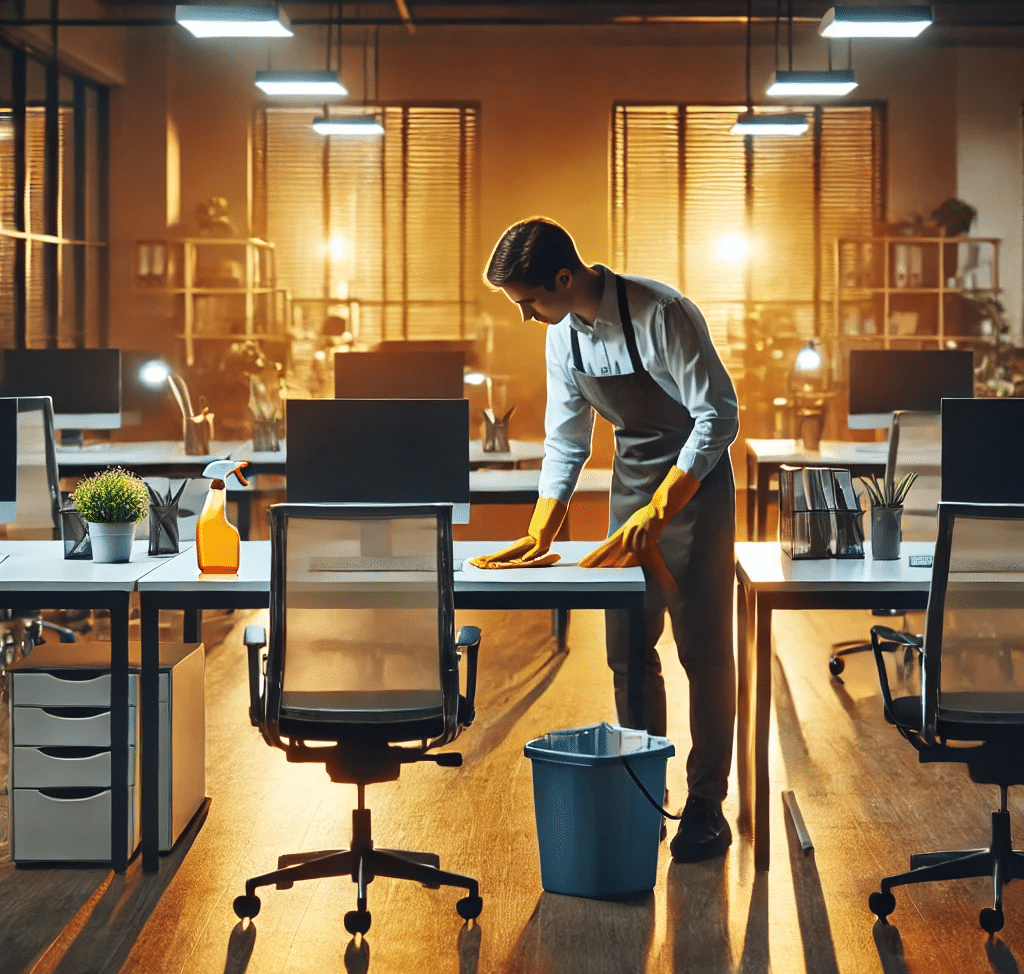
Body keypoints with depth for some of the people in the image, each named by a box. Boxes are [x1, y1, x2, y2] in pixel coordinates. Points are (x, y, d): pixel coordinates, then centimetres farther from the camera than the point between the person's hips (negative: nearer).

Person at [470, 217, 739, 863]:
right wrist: (539, 535, 1)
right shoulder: (564, 335, 0)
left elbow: (719, 415, -22)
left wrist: (660, 509, -25)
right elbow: (566, 441, 10)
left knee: (704, 650, -2)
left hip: (694, 487, -7)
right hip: (632, 487, 7)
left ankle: (707, 805, 6)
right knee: (627, 650, 7)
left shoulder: (660, 314, -23)